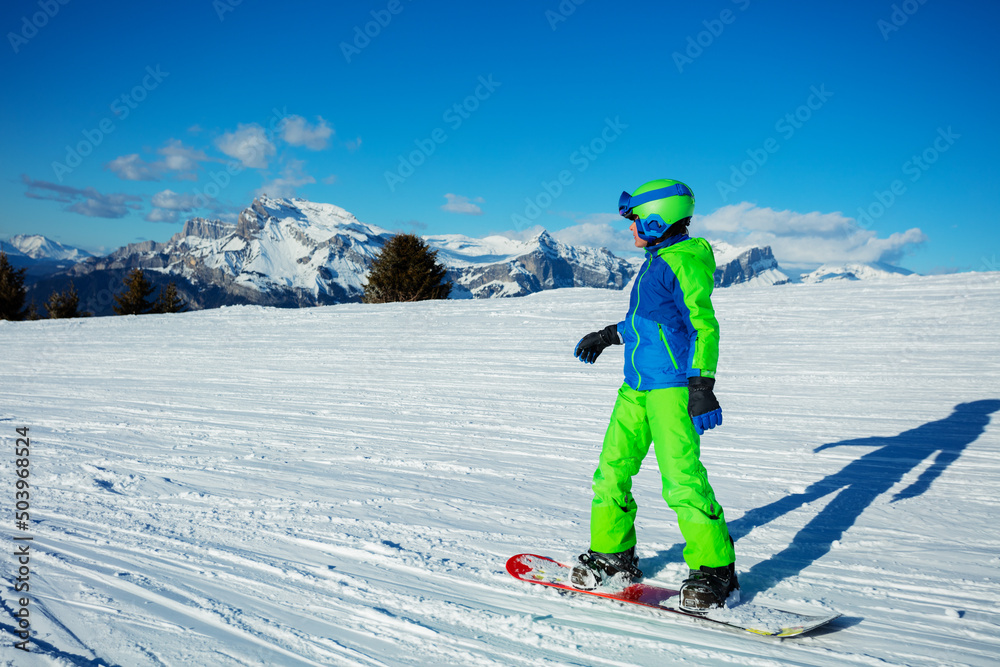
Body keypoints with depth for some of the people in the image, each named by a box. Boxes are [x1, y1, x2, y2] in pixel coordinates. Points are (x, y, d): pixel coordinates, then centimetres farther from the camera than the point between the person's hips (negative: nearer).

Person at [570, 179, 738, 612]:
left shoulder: (685, 261, -10)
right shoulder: (654, 262, 17)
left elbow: (704, 325, -17)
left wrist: (702, 386, -24)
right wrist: (608, 335, 38)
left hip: (672, 387, -9)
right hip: (637, 386, 9)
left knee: (682, 479, -12)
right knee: (612, 471, 9)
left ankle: (715, 572, -2)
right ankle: (612, 555, 22)